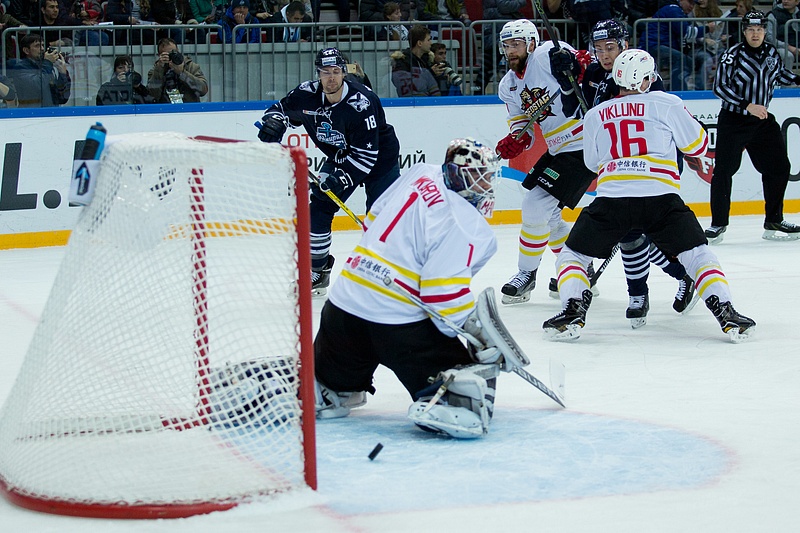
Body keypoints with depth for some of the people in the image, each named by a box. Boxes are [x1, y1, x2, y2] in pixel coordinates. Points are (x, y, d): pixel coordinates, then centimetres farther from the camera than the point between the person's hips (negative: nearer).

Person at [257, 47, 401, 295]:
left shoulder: (362, 103, -33)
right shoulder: (308, 94, -17)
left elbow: (367, 153, -32)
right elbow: (282, 108, 2)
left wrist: (343, 177, -39)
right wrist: (275, 120, -21)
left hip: (380, 156, -6)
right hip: (340, 157, 6)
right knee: (318, 208, -2)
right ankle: (317, 271, 11)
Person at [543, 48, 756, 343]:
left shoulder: (594, 115, 17)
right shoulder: (666, 103, 8)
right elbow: (697, 144, 15)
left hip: (610, 198, 1)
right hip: (661, 195, -1)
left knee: (571, 254, 17)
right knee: (698, 254, 11)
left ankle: (573, 312, -5)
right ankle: (725, 313, -6)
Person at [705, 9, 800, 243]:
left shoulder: (772, 52, 4)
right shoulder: (733, 54, -13)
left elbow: (781, 75, 23)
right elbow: (720, 87, -18)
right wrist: (748, 106, -24)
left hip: (762, 119, 5)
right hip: (733, 119, -5)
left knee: (779, 167, 6)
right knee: (724, 169, -8)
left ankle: (774, 221, 18)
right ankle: (718, 223, 3)